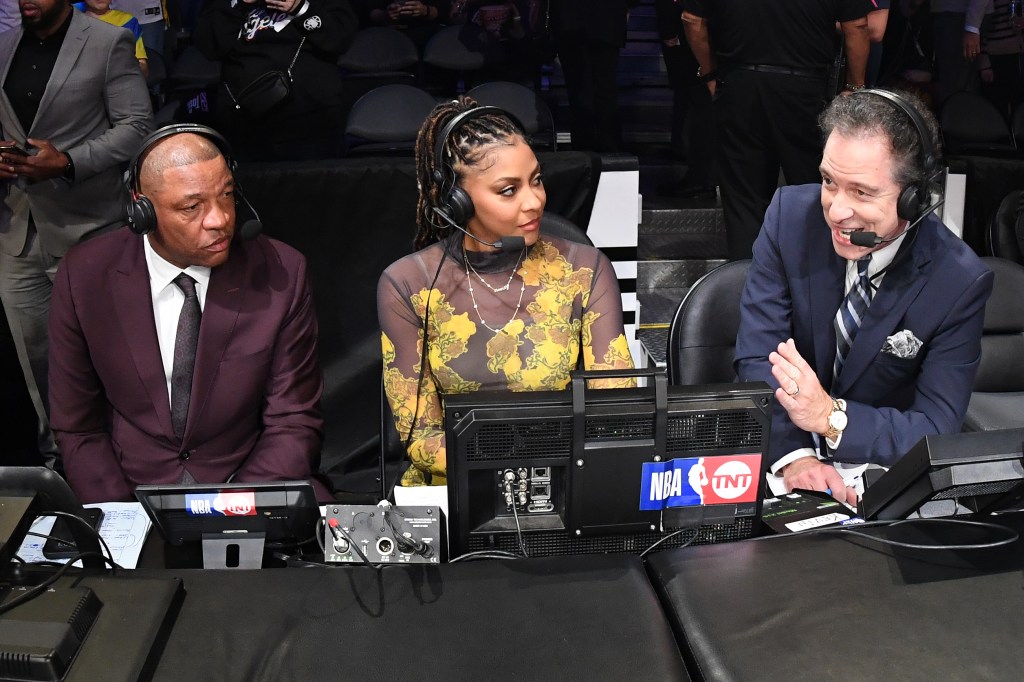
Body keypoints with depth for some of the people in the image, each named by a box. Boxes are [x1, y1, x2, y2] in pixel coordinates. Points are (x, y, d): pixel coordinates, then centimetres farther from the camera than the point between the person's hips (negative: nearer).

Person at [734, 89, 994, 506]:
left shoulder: (960, 281, -13)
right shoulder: (791, 213, -10)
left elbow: (937, 430, -13)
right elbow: (757, 356, -11)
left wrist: (832, 416, -29)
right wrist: (793, 455, -26)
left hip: (880, 467, 0)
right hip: (777, 452, 1)